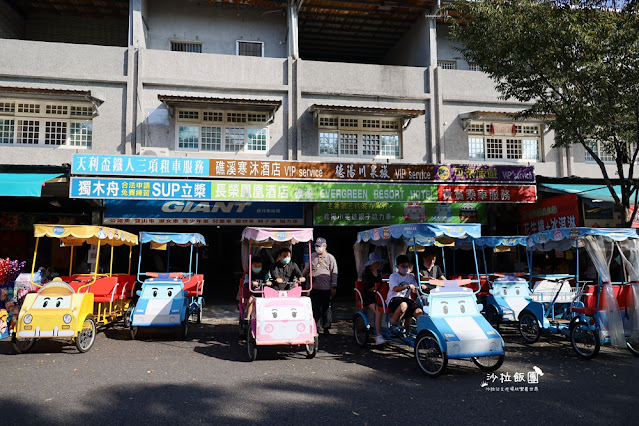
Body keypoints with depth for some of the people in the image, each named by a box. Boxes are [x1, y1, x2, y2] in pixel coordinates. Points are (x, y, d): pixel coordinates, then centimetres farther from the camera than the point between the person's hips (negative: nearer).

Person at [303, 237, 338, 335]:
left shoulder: (330, 258, 1)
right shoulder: (312, 256, 12)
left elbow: (334, 273, 0)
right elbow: (307, 269, 23)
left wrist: (334, 287, -4)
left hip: (326, 288, -3)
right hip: (314, 287, 3)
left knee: (326, 309, 5)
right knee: (315, 309, 5)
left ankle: (326, 327, 17)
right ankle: (315, 327, 14)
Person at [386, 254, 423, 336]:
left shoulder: (411, 277, 18)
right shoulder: (393, 276, 1)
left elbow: (415, 289, 15)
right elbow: (396, 289, -17)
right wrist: (408, 286, -30)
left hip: (406, 299, 5)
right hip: (394, 299, -5)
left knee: (419, 311, -22)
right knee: (403, 305, -40)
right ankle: (393, 325, -20)